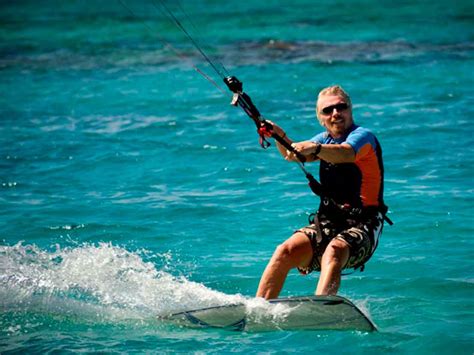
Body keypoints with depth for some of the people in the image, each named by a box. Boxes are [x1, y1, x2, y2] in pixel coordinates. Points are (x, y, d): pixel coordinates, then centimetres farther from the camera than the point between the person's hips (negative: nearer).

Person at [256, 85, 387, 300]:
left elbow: (346, 154, -27)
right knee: (286, 251, -20)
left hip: (361, 227, -6)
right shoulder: (326, 139, 19)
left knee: (334, 251, -37)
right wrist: (279, 135, -17)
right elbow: (293, 154, 3)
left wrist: (315, 148, -47)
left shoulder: (362, 136, -4)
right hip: (327, 222, 6)